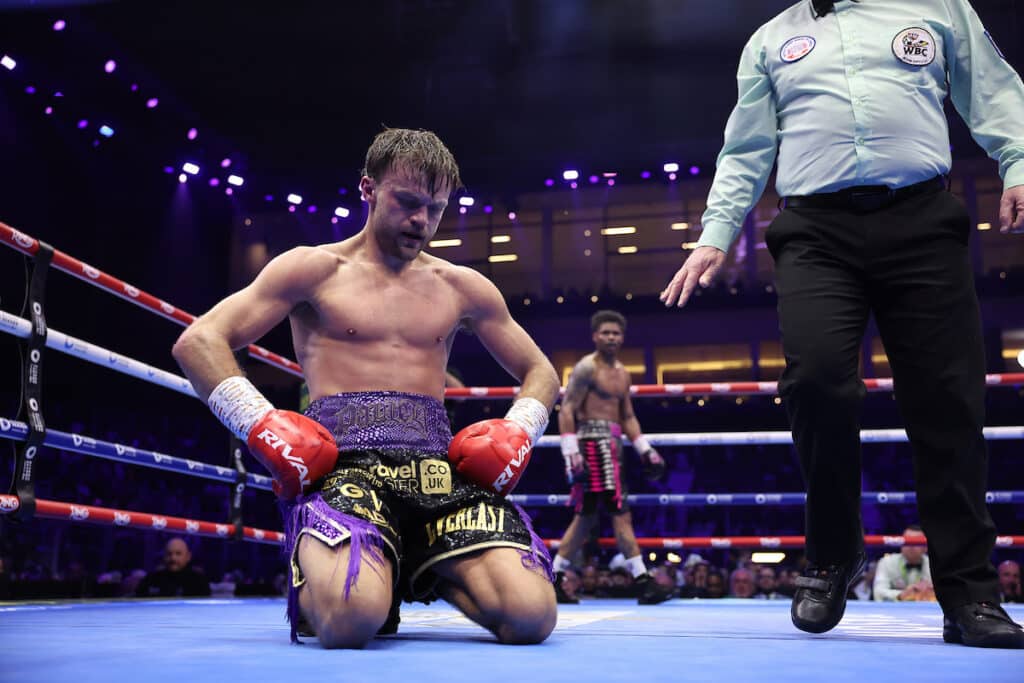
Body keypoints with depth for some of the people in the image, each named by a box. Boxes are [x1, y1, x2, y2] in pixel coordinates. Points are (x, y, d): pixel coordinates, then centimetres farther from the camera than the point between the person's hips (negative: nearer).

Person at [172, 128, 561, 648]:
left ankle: (423, 572, 10)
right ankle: (313, 584, 4)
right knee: (350, 620, -36)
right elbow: (198, 342, 3)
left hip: (439, 467, 4)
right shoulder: (316, 269, 10)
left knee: (531, 616, -23)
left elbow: (540, 373, 28)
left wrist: (516, 433, 6)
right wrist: (264, 428, -12)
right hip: (344, 463, -3)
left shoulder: (462, 287, 20)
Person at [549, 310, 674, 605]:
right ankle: (643, 581, -12)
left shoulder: (622, 373, 19)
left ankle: (553, 579, 17)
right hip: (594, 440, -9)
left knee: (585, 517, 10)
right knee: (621, 512, -12)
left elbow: (627, 417, 24)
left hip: (611, 445, 9)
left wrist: (645, 450, 15)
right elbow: (566, 410, -12)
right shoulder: (586, 368, -7)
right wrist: (571, 453, -21)